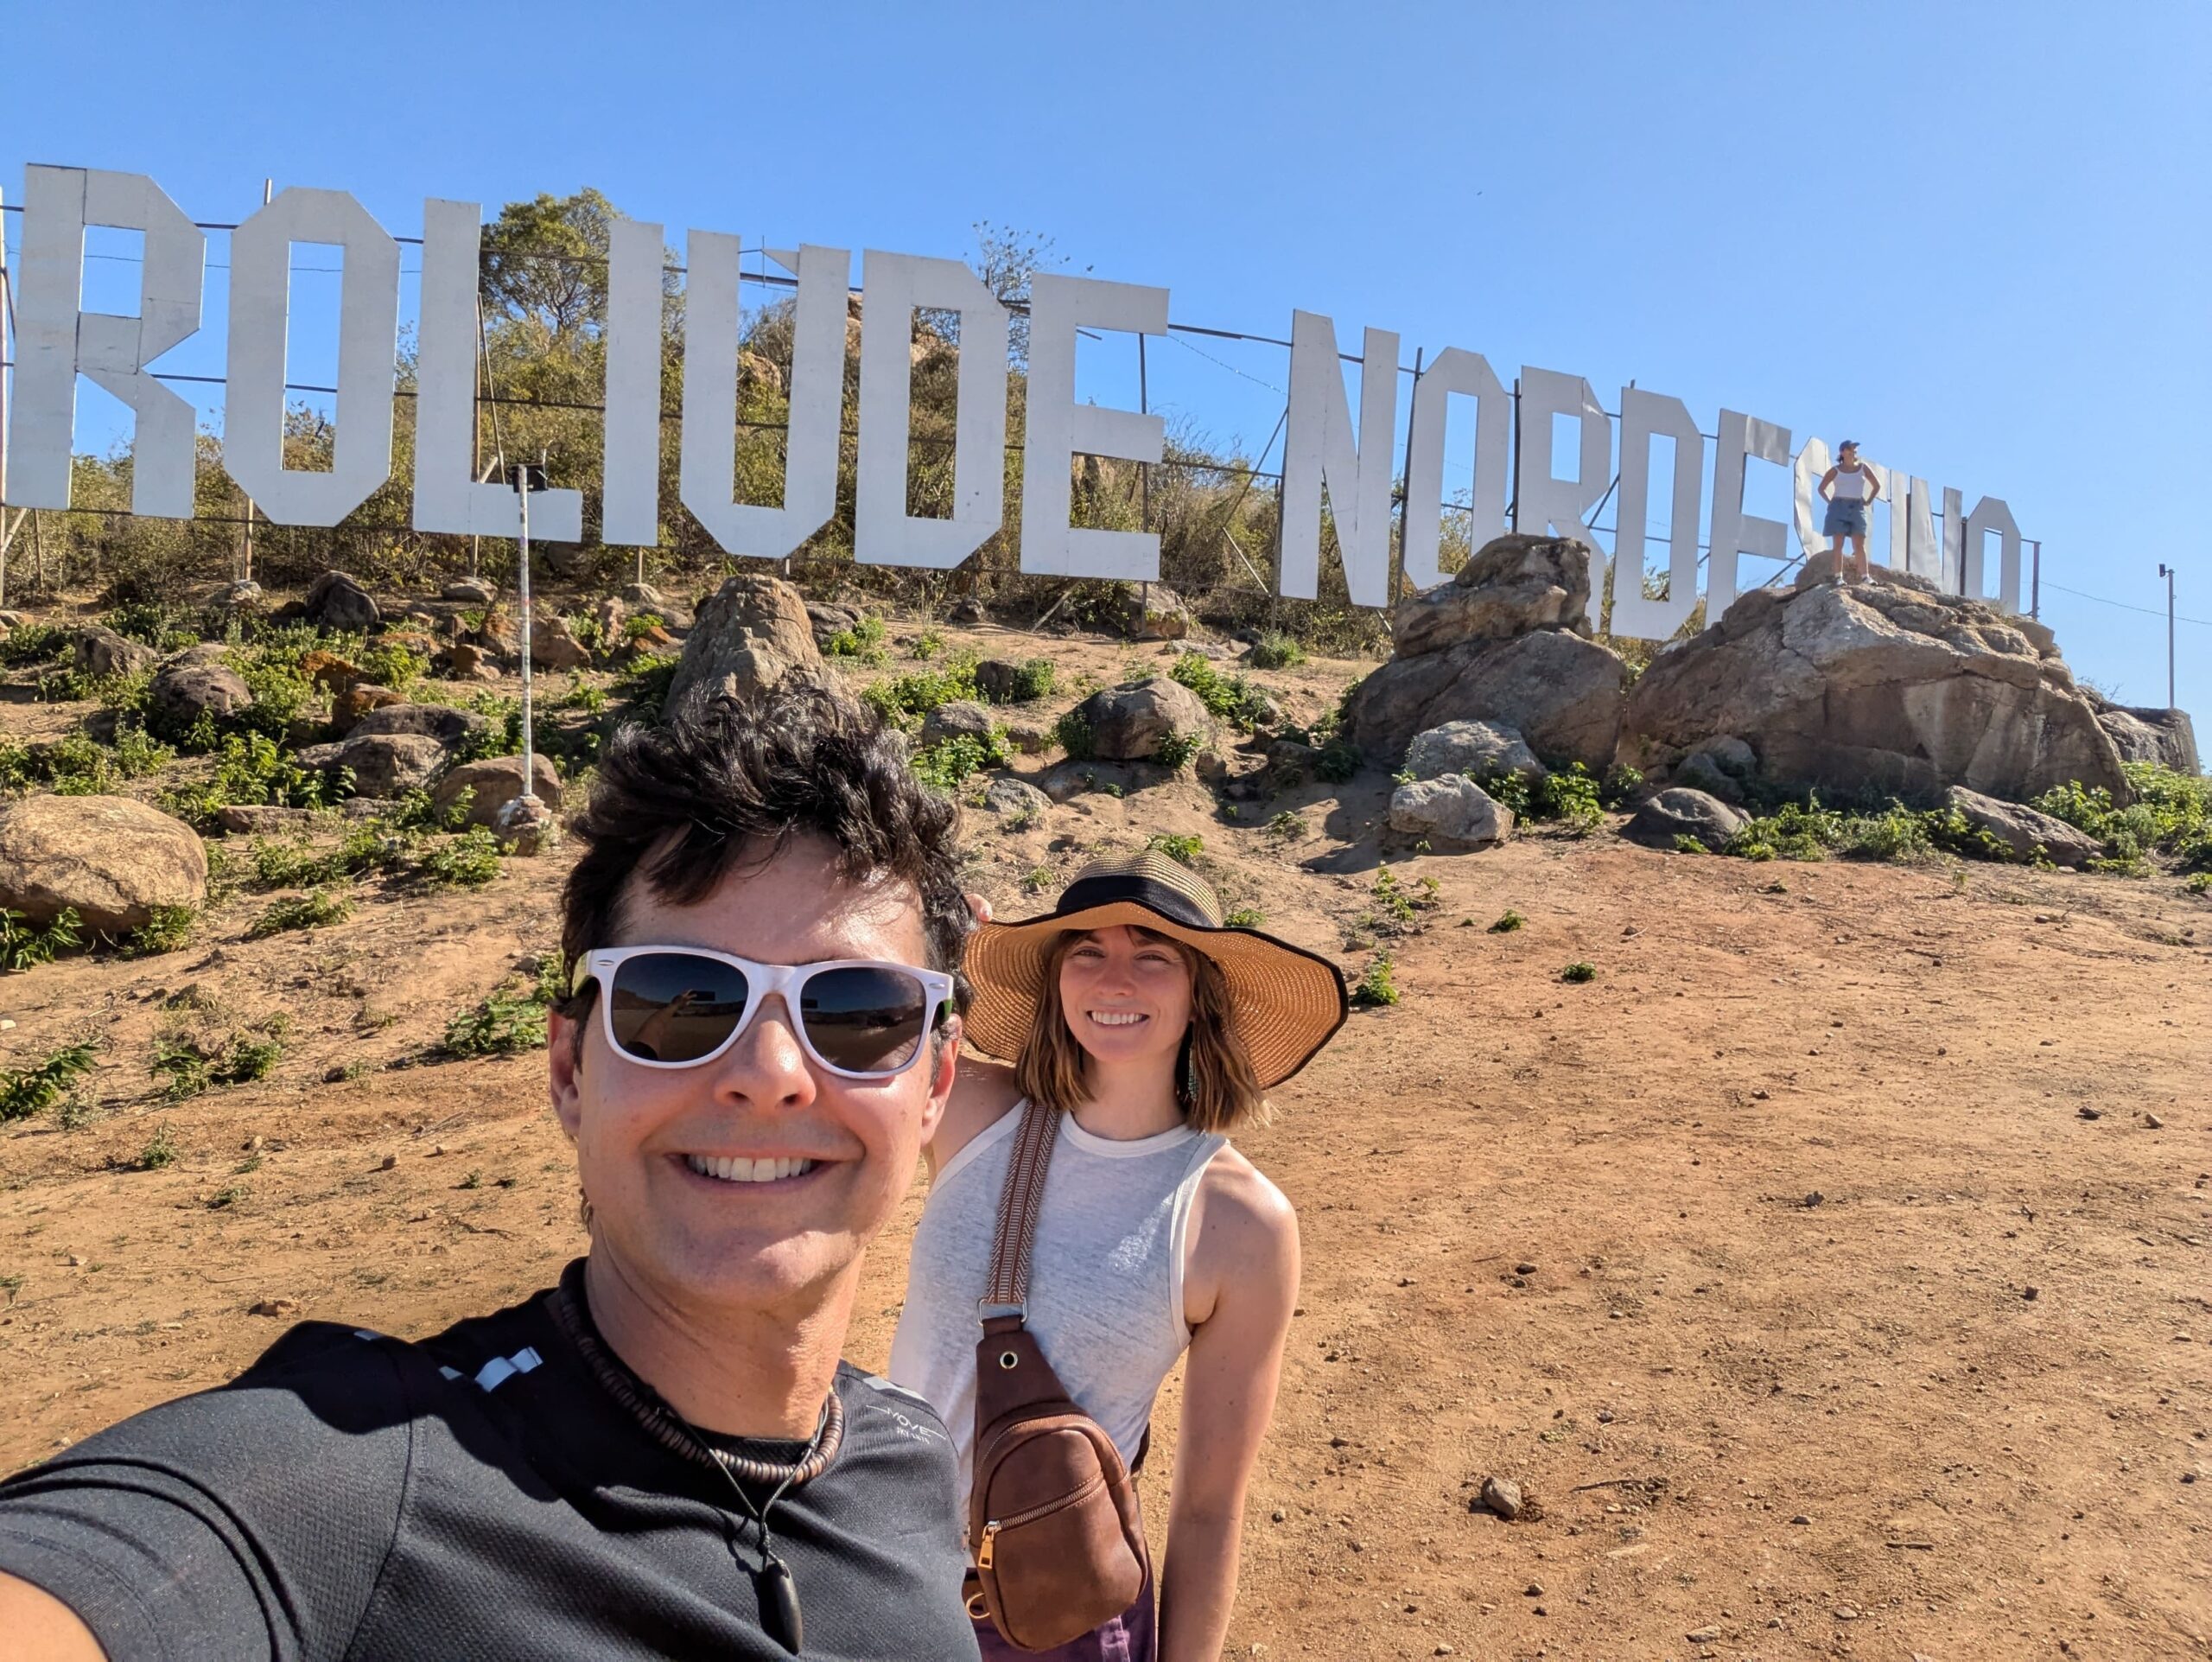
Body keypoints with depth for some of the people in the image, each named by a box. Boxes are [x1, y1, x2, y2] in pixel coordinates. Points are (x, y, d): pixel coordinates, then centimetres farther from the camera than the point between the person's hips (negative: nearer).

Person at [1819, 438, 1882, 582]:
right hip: (1839, 507, -2)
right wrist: (1831, 502, 2)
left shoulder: (1863, 468, 12)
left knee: (1859, 545, -6)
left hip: (1857, 508, 2)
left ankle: (1864, 576, -12)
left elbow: (1877, 486, 19)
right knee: (1838, 544, -7)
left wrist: (1868, 501, 10)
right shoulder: (1835, 471, 6)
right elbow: (1822, 488, 12)